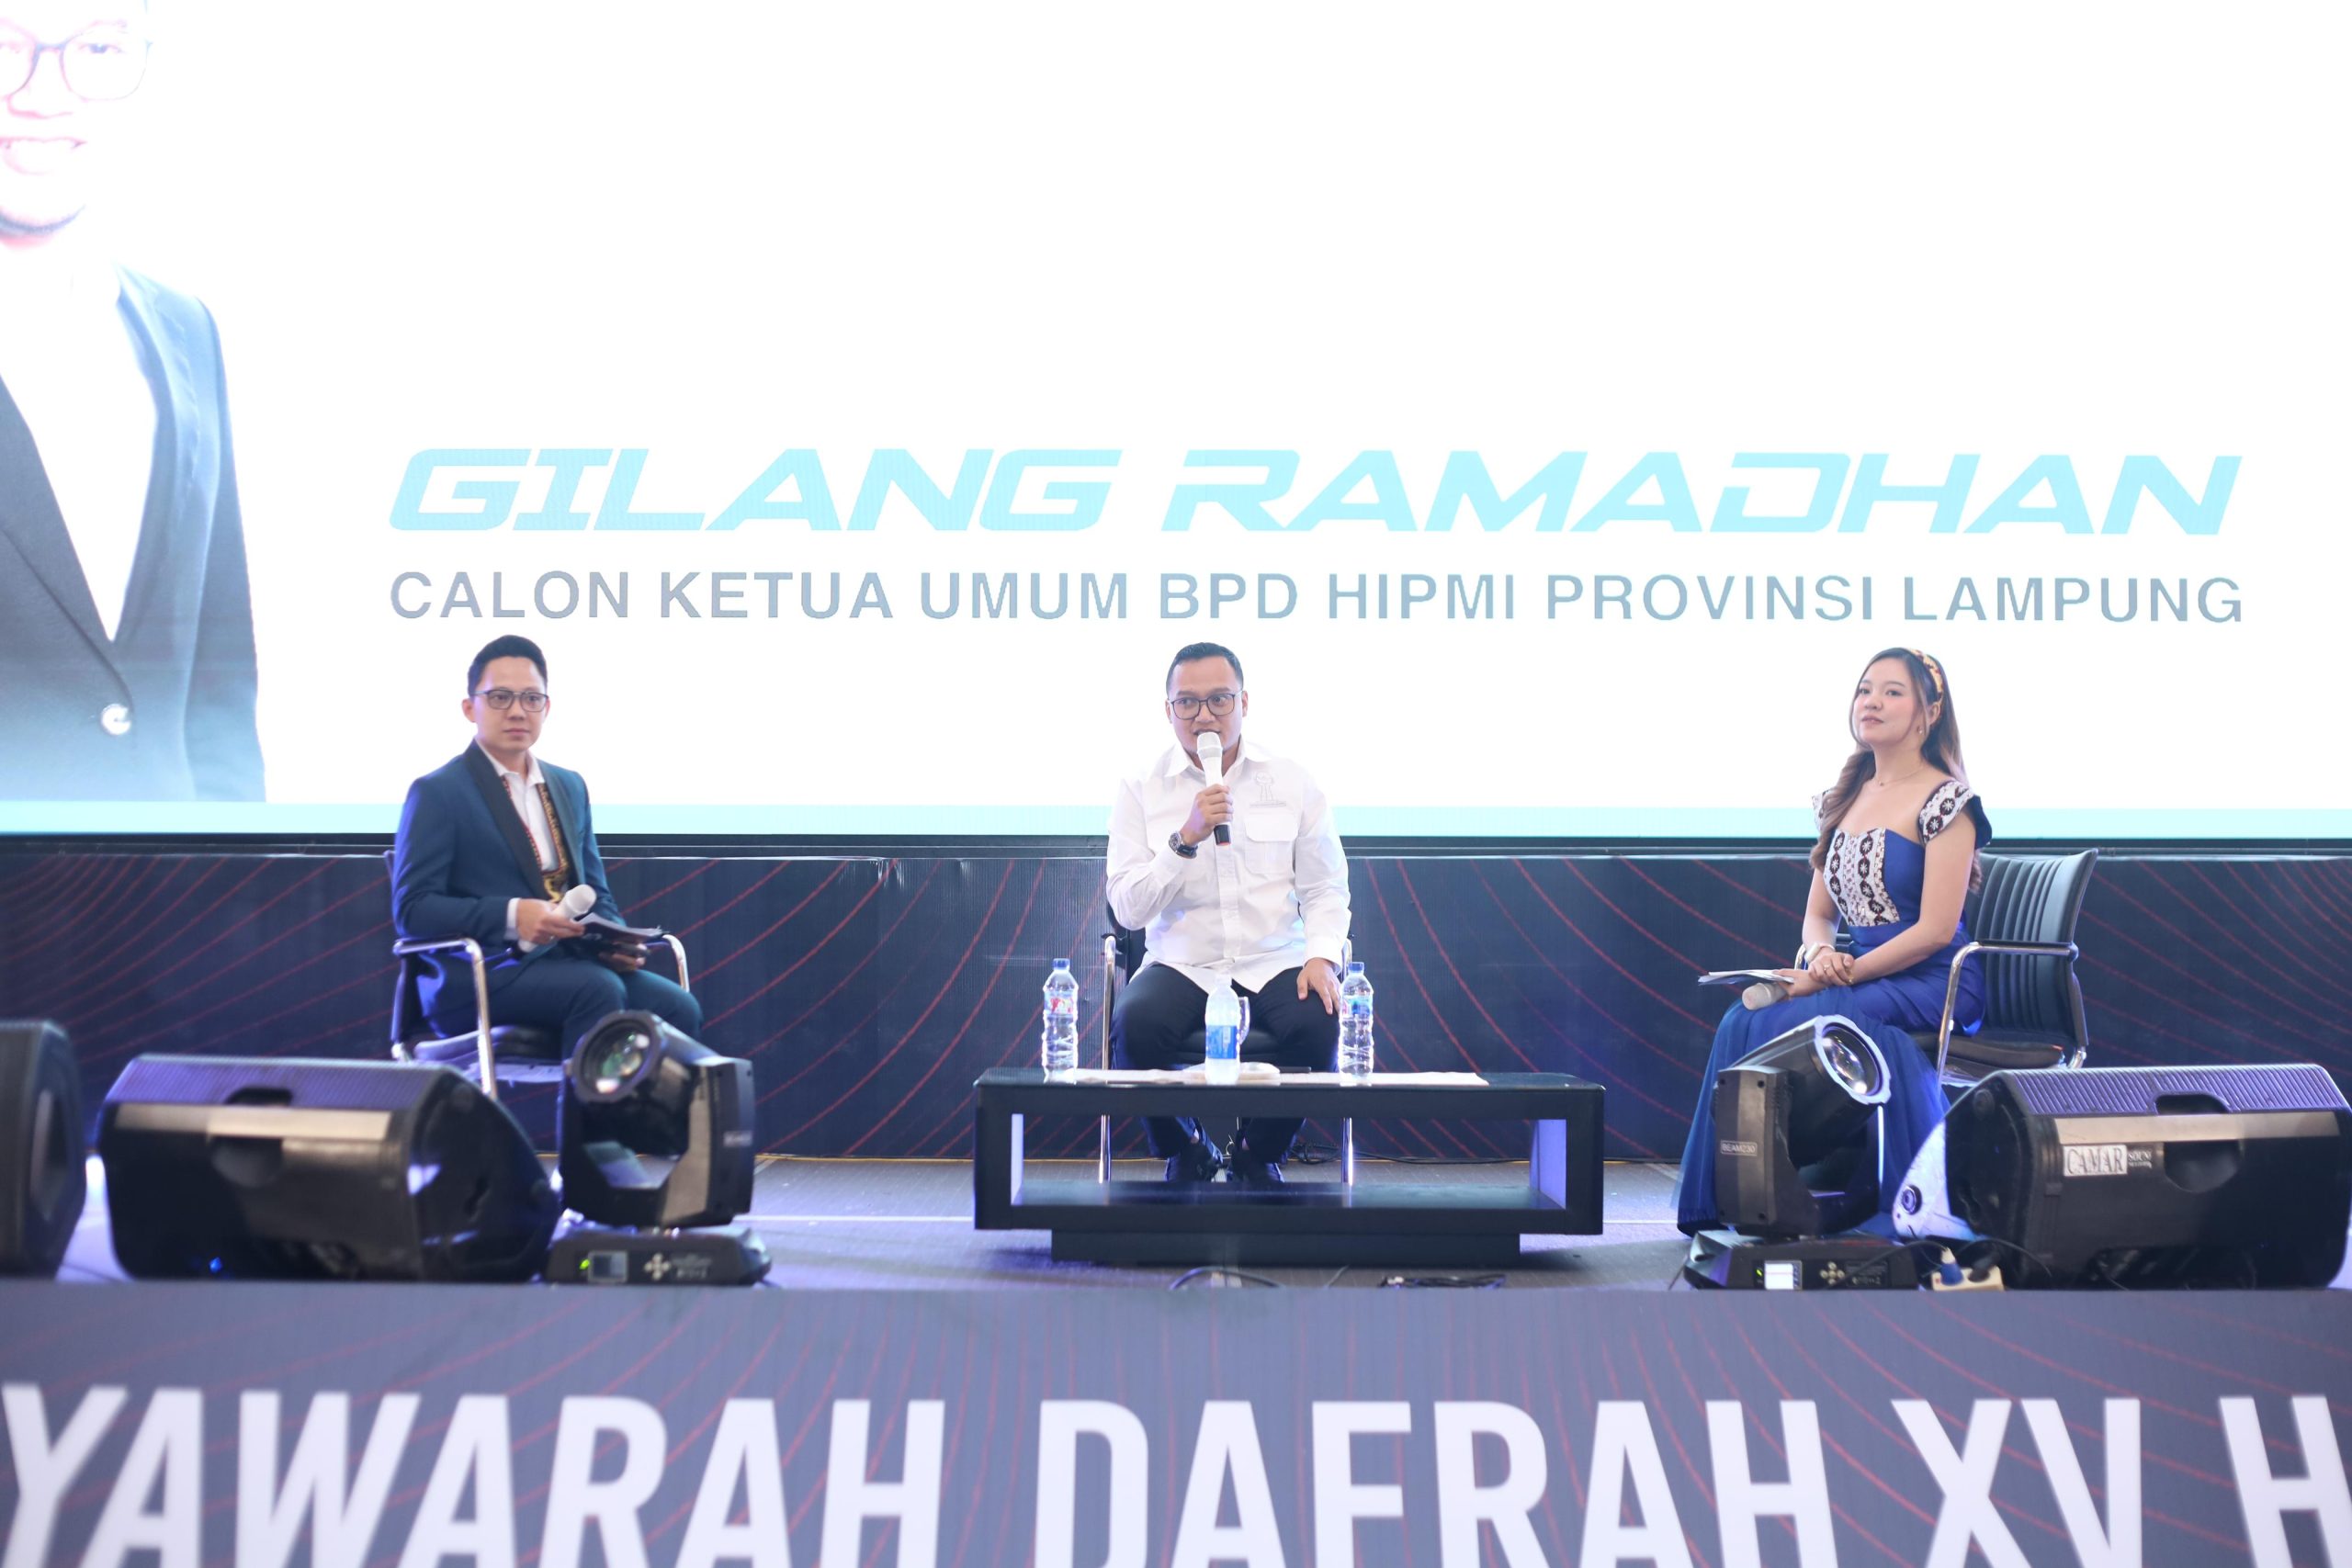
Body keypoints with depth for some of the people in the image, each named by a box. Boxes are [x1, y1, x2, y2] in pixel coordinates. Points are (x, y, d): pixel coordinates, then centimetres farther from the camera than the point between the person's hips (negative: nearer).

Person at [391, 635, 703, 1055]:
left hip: (569, 961, 6)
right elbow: (411, 908, -8)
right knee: (599, 989, -34)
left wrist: (616, 941, -1)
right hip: (479, 977, -6)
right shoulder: (437, 793, 2)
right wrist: (512, 916, -22)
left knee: (678, 1008, -22)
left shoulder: (569, 787, 22)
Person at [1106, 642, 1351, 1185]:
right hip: (1181, 965, -1)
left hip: (1274, 964, 1)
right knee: (1134, 1025, -32)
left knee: (1319, 1025, -31)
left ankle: (1259, 1151, 1)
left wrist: (1321, 957, -10)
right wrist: (1186, 838, -16)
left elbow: (1326, 890, 9)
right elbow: (1128, 910, -4)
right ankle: (1184, 1150, 1)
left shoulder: (1291, 783, 7)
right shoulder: (1142, 790, 3)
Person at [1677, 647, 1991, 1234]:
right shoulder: (1845, 798, 15)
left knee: (1780, 1022, -27)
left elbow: (1936, 929, -15)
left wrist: (1836, 976, -19)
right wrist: (1821, 956, -9)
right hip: (1862, 975, 7)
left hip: (1933, 983, -7)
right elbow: (1818, 912, 16)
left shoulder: (1945, 801, -8)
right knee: (1744, 1017, -20)